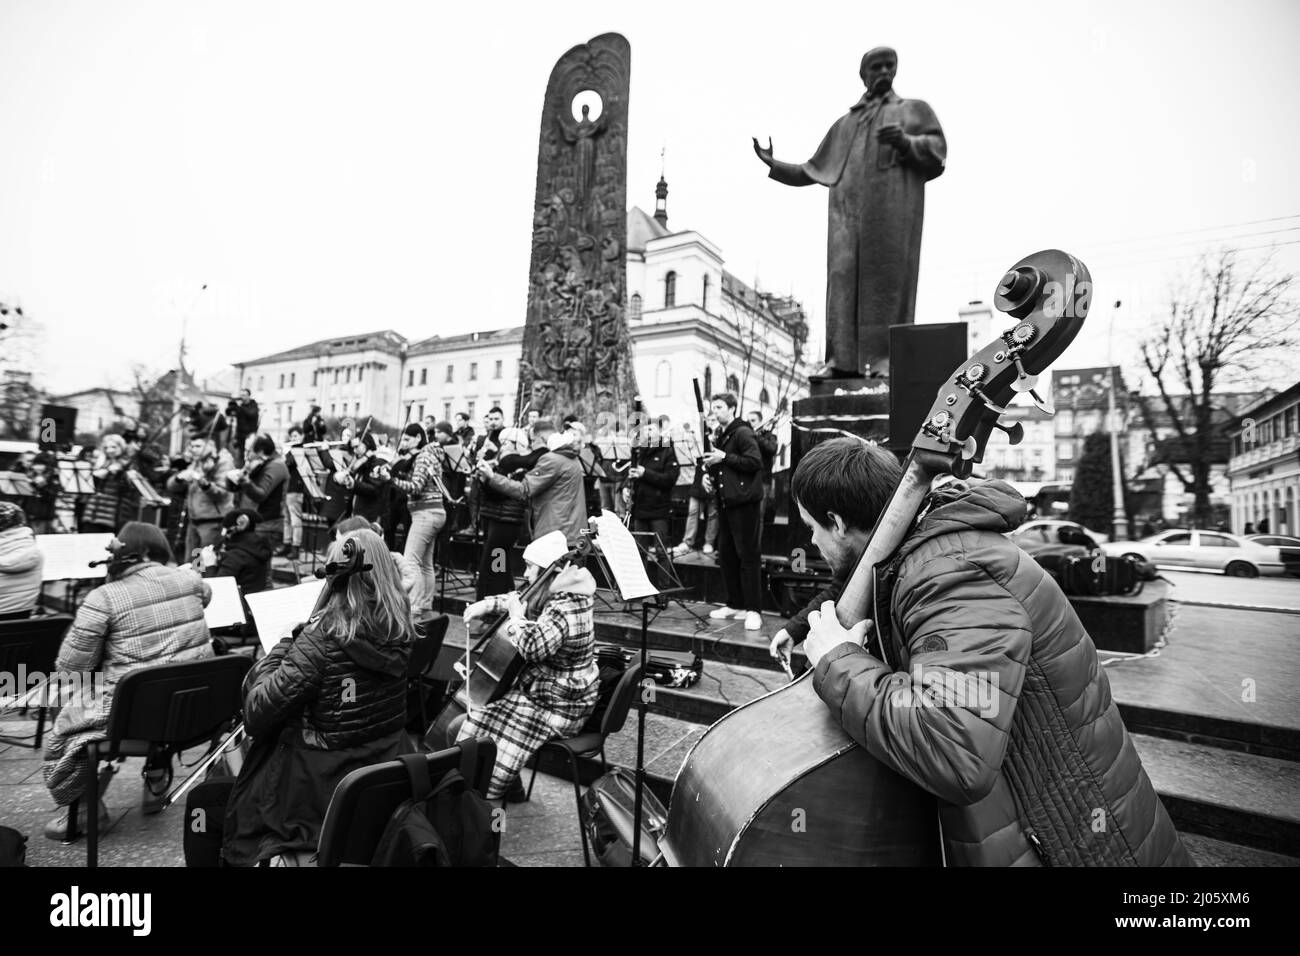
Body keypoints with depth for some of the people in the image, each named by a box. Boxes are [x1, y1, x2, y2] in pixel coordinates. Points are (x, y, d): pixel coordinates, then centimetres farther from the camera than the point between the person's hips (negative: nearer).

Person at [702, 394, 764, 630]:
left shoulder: (743, 433, -8)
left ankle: (754, 610, -1)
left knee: (748, 556, -6)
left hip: (744, 502, -9)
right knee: (725, 555, 11)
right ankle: (735, 604, 22)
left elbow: (755, 462, -19)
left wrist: (724, 457, -18)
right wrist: (709, 475, 6)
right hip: (725, 502, 9)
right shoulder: (721, 437, 19)